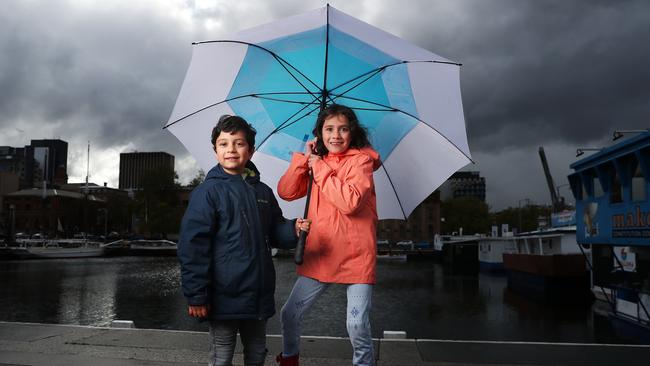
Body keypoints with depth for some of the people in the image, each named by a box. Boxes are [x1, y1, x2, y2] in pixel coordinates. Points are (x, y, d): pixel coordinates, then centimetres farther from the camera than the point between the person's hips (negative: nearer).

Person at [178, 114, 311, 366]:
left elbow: (274, 232, 16)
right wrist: (196, 296, -17)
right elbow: (192, 245, -14)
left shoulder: (263, 192, 6)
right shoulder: (209, 191, -11)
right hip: (224, 297, -5)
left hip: (259, 295, 5)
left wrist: (294, 230, -7)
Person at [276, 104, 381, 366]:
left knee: (357, 327, -8)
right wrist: (304, 158, -7)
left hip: (356, 257, -5)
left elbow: (350, 202, -23)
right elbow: (285, 192, 1)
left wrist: (320, 169, -16)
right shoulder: (316, 162, 10)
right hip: (320, 255, 5)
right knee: (289, 314, 11)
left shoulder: (361, 160, -7)